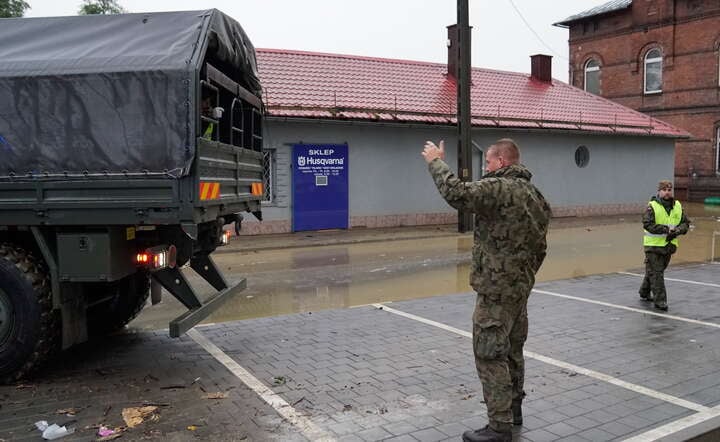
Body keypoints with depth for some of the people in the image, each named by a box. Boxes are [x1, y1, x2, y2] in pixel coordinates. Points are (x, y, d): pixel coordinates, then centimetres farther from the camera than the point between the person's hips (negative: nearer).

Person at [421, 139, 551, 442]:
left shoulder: (499, 188, -18)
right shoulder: (536, 196, 12)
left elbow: (457, 194, -29)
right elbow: (539, 249, 16)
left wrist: (436, 162, -13)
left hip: (496, 290, -10)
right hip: (520, 288, 10)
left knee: (490, 356, -2)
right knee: (512, 351, 21)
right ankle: (513, 409, 34)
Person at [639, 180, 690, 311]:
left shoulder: (678, 206, 6)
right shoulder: (652, 206, -11)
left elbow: (685, 223, 9)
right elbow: (647, 224, -19)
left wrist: (676, 231, -12)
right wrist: (666, 229, -23)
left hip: (669, 245, 6)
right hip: (654, 245, -6)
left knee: (655, 271, 18)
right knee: (656, 273, -4)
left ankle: (645, 293, 35)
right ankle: (660, 300, 0)